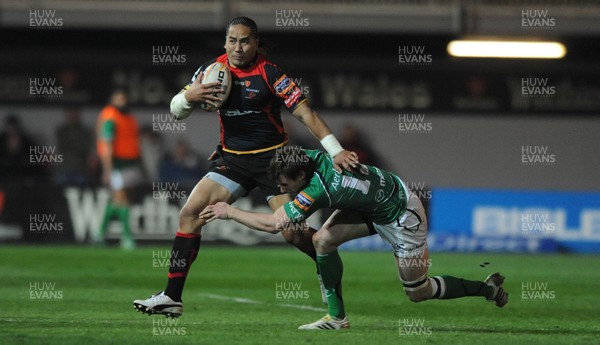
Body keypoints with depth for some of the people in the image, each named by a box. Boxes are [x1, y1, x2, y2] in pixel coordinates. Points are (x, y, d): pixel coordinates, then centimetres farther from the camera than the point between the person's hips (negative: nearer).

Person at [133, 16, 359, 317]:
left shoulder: (270, 73, -13)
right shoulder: (213, 69, -1)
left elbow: (304, 113, -15)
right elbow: (176, 110, 3)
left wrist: (336, 151, -24)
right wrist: (189, 96, -21)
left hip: (272, 158, -4)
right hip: (232, 158, 4)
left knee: (293, 232, -14)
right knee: (190, 214, -9)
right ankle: (172, 298, -6)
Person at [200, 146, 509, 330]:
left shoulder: (317, 190, -36)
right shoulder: (311, 156, -15)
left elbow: (273, 224, -32)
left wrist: (230, 212, -22)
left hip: (401, 214, -8)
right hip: (371, 204, 8)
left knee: (418, 292, 4)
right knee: (323, 240, -9)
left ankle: (486, 288, 20)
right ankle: (337, 317, 1)